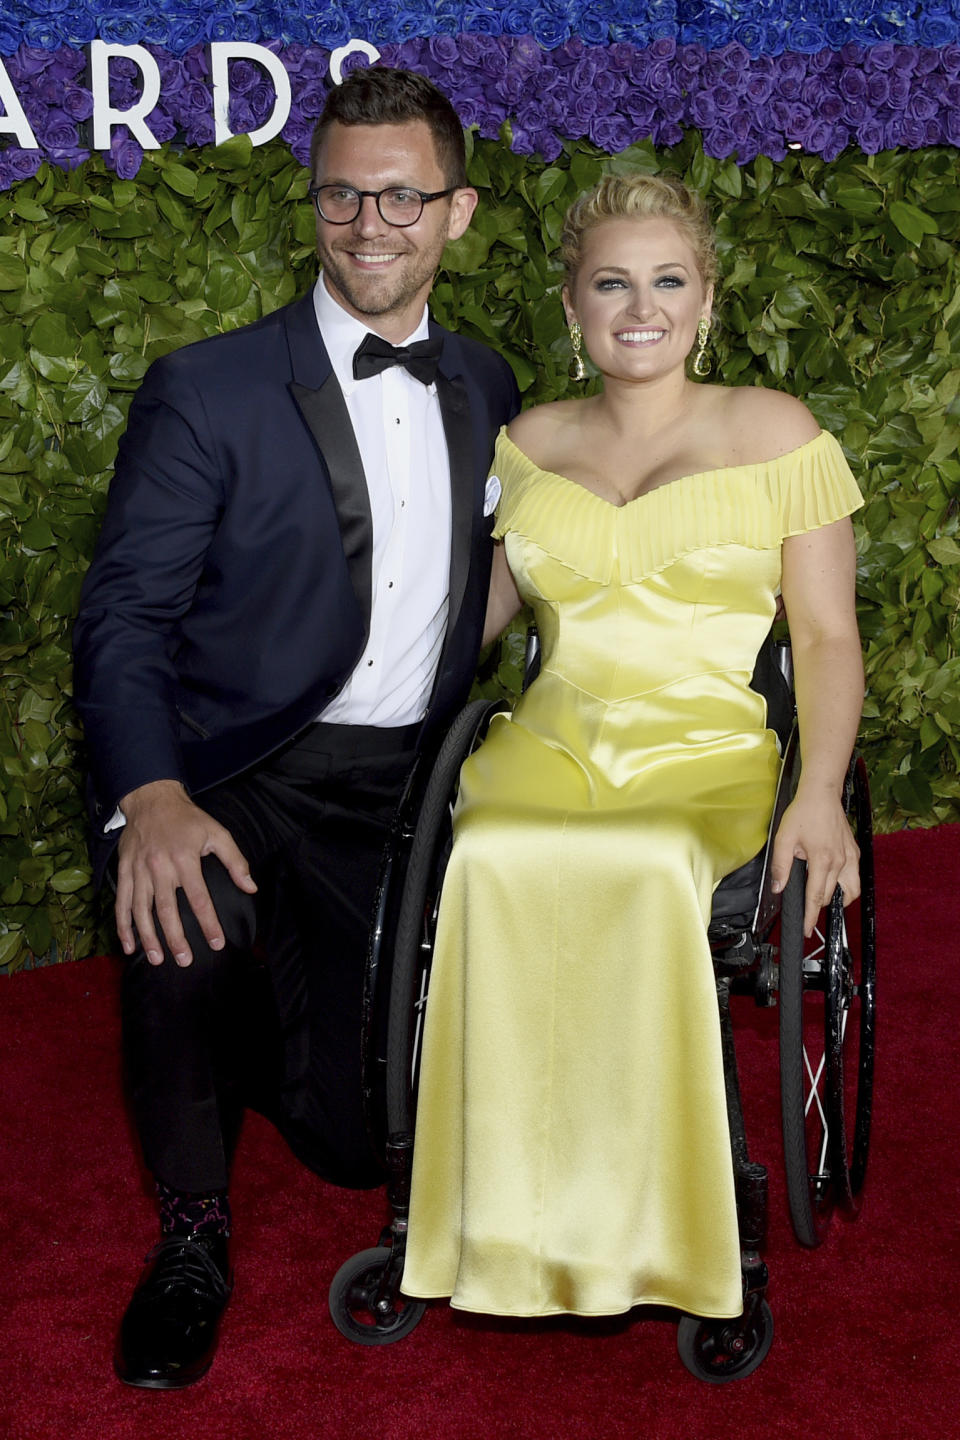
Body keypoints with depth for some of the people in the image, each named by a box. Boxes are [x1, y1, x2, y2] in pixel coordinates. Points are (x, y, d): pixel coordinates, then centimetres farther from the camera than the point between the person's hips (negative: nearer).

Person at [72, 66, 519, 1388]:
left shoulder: (486, 391, 11)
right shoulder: (206, 392, -4)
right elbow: (125, 614, -10)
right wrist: (151, 799, -28)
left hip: (405, 787, 4)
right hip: (242, 774, -3)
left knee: (358, 1136, -5)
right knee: (182, 915, -37)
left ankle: (253, 1036, 33)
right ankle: (193, 1230, -10)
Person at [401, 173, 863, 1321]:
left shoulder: (773, 430, 7)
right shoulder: (531, 442, 16)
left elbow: (827, 635, 3)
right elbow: (492, 594, 26)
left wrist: (821, 792, -13)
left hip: (711, 753, -2)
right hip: (552, 741, 2)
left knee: (647, 865, -38)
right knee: (495, 858, -34)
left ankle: (650, 1234, -23)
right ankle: (518, 1229, -24)